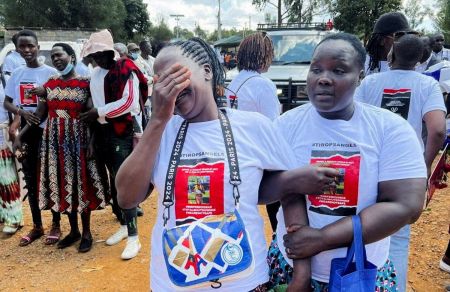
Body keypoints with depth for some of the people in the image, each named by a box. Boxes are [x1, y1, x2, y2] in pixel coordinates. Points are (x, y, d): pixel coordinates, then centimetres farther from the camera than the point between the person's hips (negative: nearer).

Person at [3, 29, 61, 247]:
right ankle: (37, 226, 24)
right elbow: (7, 103, 11)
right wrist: (22, 112, -9)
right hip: (27, 132, 5)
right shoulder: (17, 74, 8)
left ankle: (56, 225, 16)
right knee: (30, 180, 11)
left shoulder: (50, 72, -5)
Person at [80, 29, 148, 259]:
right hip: (103, 132, 8)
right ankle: (123, 225, 28)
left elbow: (128, 102, -19)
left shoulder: (125, 70, -11)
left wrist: (99, 112, -16)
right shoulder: (96, 74, 12)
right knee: (114, 181, 14)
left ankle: (133, 237, -1)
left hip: (123, 132, -8)